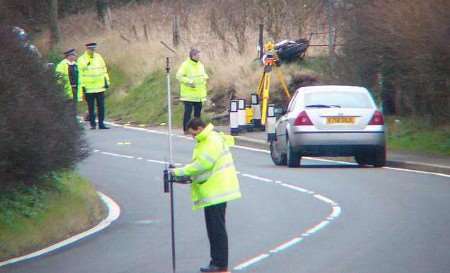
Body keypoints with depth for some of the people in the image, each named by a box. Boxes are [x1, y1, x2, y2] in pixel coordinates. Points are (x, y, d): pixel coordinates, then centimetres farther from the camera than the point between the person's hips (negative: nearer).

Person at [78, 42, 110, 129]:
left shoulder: (98, 57, 10)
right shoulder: (81, 60, -3)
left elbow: (104, 70, 16)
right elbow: (80, 74, -4)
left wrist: (106, 81, 12)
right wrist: (82, 85, -8)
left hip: (100, 87, 3)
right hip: (89, 89, -3)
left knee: (101, 106, 2)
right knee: (91, 107, 2)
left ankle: (101, 123, 7)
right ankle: (92, 124, 9)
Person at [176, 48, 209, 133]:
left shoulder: (200, 65, 13)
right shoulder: (185, 65, -10)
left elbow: (204, 75, 26)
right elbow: (179, 76, -15)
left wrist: (205, 78, 2)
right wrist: (189, 82, -22)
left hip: (199, 94, 7)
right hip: (189, 94, -7)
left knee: (198, 111, 11)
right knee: (188, 111, -7)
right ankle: (186, 129, -2)